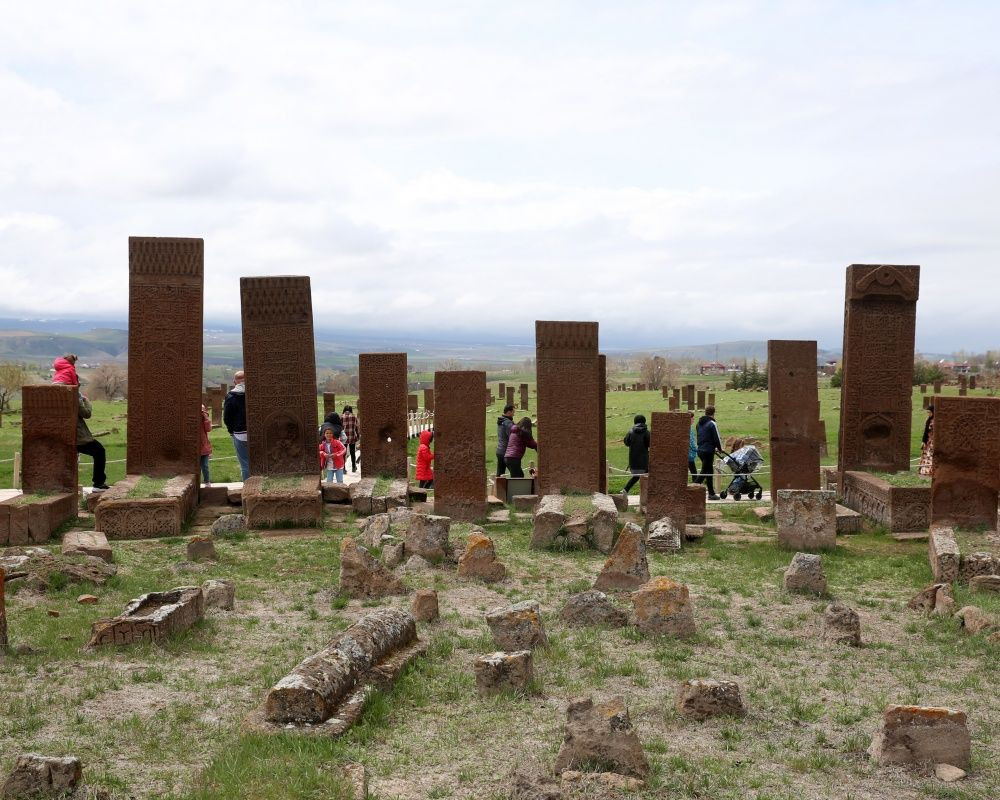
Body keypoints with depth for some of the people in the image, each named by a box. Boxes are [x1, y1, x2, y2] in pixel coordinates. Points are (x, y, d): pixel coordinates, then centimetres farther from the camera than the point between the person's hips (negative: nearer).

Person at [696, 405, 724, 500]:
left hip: (700, 450, 8)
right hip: (708, 451, -8)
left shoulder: (699, 423, 12)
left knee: (709, 471, 15)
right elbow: (717, 438, -10)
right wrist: (720, 449, 6)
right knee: (705, 472, -4)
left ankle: (711, 493, 20)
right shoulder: (712, 424, -13)